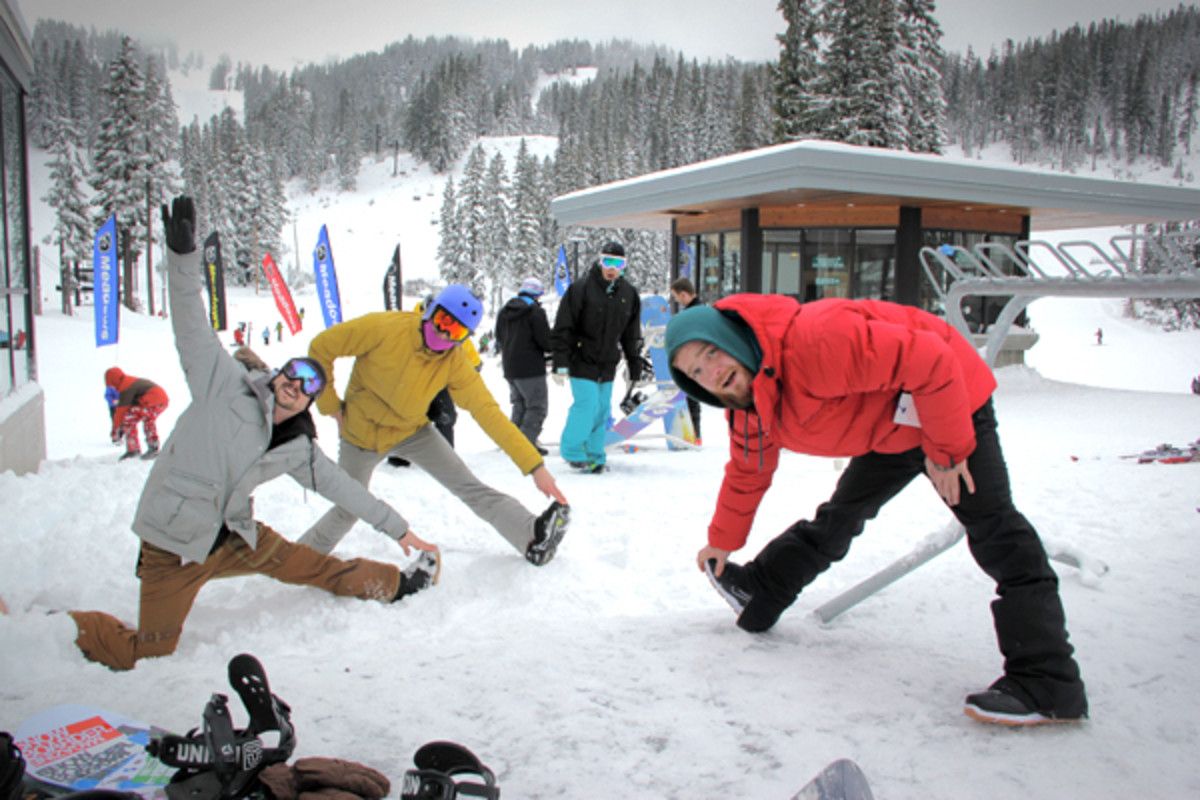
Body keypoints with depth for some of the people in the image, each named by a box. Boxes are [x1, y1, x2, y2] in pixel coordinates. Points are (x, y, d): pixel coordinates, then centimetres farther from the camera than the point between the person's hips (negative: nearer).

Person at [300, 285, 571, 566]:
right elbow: (320, 348, -16)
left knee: (469, 487, -11)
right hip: (361, 434, -1)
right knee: (347, 511, 10)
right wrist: (331, 405, -14)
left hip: (413, 431, 2)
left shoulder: (455, 363, -20)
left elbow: (488, 413, -24)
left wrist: (535, 465, -31)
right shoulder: (384, 327, -28)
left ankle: (533, 534, -16)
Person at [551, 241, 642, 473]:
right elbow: (562, 329, -9)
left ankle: (594, 455, 19)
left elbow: (632, 335, 15)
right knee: (587, 405, -11)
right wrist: (560, 363, -14)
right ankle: (572, 451, 6)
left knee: (602, 410, 7)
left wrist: (635, 366, 13)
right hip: (582, 361, -5)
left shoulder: (628, 293, 7)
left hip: (608, 365, 5)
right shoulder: (580, 289, -10)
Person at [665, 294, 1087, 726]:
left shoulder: (815, 340, -37)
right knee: (839, 518, 18)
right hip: (890, 433, 8)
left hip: (949, 396, -8)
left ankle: (1048, 684, -16)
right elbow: (747, 474, 13)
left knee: (992, 529, -16)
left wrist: (947, 448, -26)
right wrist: (723, 541, 23)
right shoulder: (749, 414, -6)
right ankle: (758, 595, 34)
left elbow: (930, 360, -35)